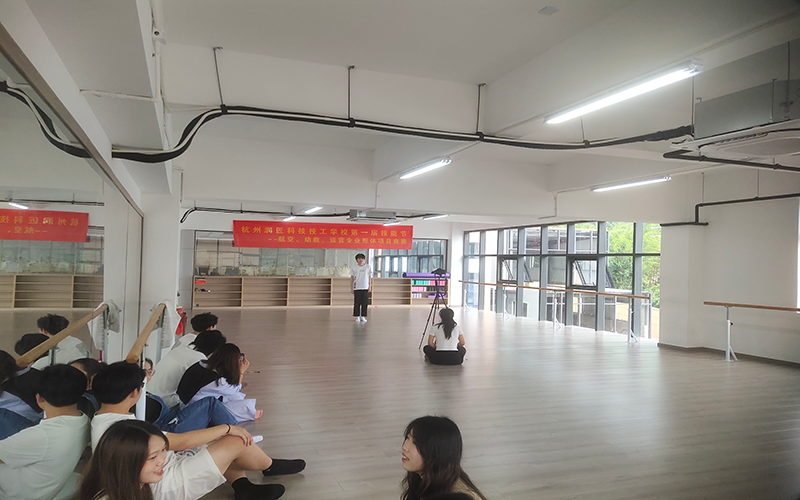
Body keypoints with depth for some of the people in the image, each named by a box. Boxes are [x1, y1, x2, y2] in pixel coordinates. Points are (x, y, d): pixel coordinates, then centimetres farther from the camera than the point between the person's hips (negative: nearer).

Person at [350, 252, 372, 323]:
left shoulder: (368, 267, 4)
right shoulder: (354, 268, 2)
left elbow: (369, 277, 8)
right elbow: (352, 278, 5)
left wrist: (370, 286, 3)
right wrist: (351, 288, 1)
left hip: (365, 288, 1)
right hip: (357, 288, -1)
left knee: (365, 303, 1)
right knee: (357, 303, 0)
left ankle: (363, 316, 10)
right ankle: (357, 317, 9)